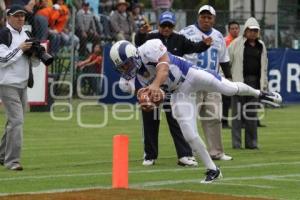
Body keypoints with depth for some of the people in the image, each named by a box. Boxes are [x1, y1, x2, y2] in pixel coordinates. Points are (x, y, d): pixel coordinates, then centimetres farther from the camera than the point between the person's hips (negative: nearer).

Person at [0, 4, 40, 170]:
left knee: (14, 121, 13)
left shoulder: (25, 35, 14)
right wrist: (20, 49, -18)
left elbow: (34, 63, 18)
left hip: (23, 85, 8)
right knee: (16, 120, -15)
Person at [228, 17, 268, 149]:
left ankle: (251, 142, 13)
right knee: (237, 112, -3)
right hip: (239, 81, -4)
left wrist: (264, 83, 16)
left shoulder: (261, 45, 15)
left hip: (254, 82, 5)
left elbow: (264, 65, 20)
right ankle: (236, 142, 0)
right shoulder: (236, 43, 0)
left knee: (252, 113, 7)